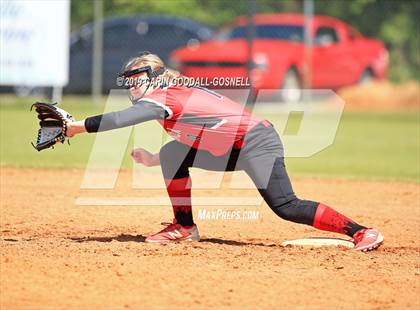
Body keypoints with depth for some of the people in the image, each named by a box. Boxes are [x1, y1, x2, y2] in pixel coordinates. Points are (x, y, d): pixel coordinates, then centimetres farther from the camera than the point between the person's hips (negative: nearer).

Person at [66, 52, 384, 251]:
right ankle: (185, 227, 14)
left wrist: (79, 126, -17)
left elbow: (120, 119, -24)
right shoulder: (176, 96, 15)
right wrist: (152, 160, 17)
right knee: (173, 154, 8)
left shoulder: (163, 97, -13)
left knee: (286, 207, -18)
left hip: (256, 143, -10)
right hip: (231, 150, 10)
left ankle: (360, 231, -18)